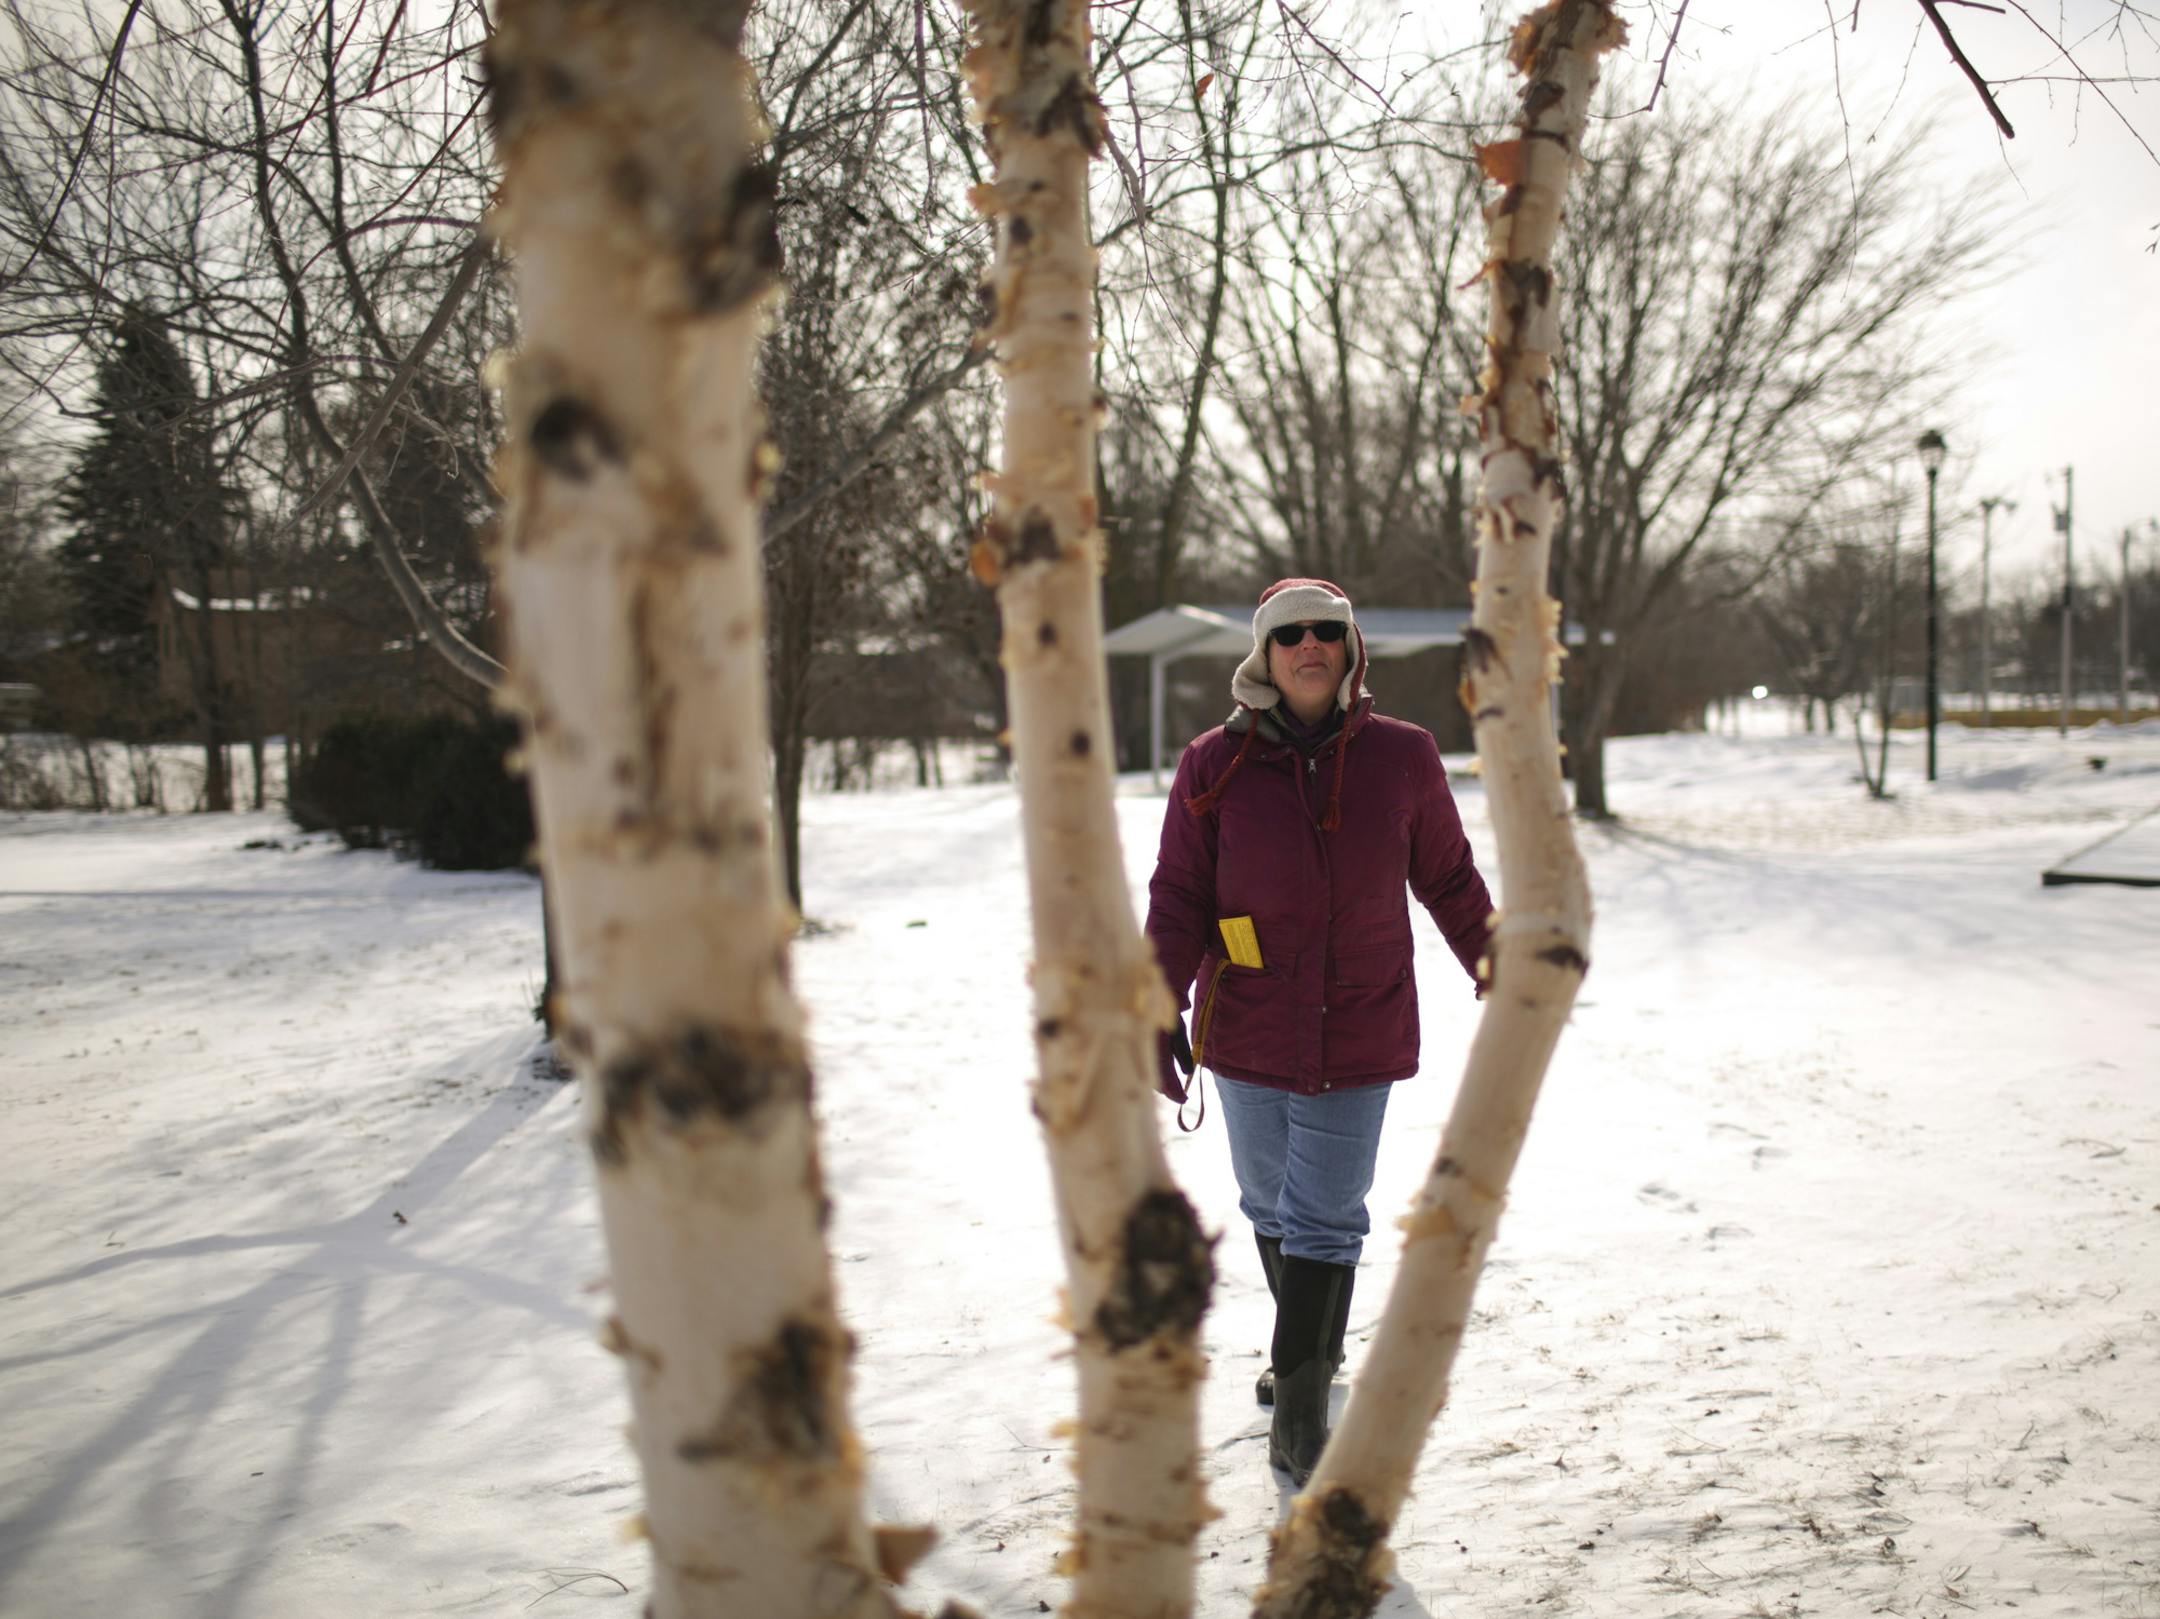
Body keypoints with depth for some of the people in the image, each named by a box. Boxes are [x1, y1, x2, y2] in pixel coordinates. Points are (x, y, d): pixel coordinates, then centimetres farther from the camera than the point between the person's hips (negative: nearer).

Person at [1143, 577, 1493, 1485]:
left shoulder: (1401, 758, 0)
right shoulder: (1216, 766, -3)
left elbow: (1447, 879, 12)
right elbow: (1179, 897, -1)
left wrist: (1495, 972, 17)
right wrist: (1161, 1010, -9)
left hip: (1361, 1031, -1)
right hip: (1248, 1032, 1)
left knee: (1325, 1219, -5)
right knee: (1272, 1205, 15)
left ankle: (1299, 1417, 2)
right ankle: (1312, 1353, 39)